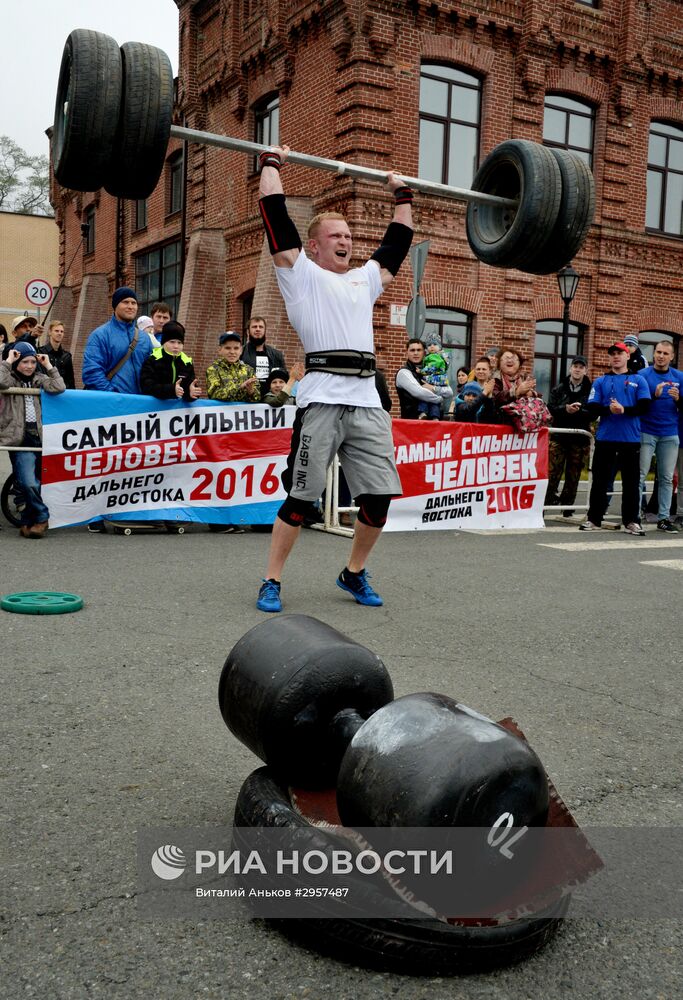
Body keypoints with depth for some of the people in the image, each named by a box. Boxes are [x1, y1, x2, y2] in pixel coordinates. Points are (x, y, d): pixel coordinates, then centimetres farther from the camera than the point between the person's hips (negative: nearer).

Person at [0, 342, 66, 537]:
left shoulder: (39, 379, 14)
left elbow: (59, 387, -4)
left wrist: (49, 366, 1)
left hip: (39, 438, 3)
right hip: (20, 440, -3)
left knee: (33, 484, 5)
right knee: (28, 483, -20)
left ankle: (27, 523, 19)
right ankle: (42, 517, -2)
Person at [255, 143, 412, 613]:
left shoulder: (365, 279, 26)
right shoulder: (301, 273, 10)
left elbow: (398, 242, 34)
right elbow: (276, 215, 7)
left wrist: (403, 196, 39)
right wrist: (271, 162, 14)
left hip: (368, 403, 5)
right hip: (322, 401, -5)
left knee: (379, 497, 3)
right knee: (301, 498, -2)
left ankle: (354, 573, 23)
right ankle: (271, 581, 11)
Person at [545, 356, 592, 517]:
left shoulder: (590, 390, 4)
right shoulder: (559, 388, 9)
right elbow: (551, 407, -4)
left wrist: (578, 411, -22)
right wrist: (566, 409, -21)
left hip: (580, 439, 0)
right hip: (559, 436, 0)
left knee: (573, 476, 6)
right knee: (552, 473, -6)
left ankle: (567, 508, 15)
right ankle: (546, 503, -3)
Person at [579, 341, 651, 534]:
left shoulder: (638, 380, 9)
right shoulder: (600, 382, 12)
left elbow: (644, 407, -3)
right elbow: (592, 408, 1)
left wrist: (624, 410, -18)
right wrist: (609, 409, -17)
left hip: (631, 439, -1)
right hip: (605, 438, 1)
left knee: (631, 482, 2)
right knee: (600, 481, 4)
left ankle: (631, 521, 10)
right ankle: (593, 519, 11)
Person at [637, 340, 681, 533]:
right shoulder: (643, 375, -2)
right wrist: (654, 395, -22)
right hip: (646, 432, -3)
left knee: (667, 478, 6)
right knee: (640, 475, -5)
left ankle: (664, 518, 11)